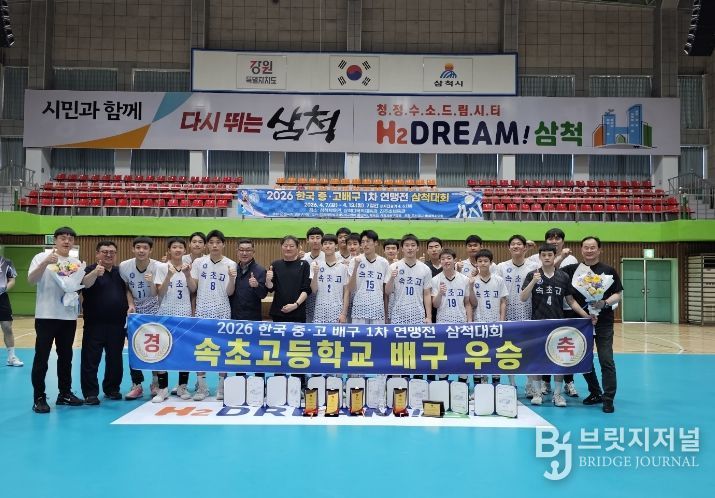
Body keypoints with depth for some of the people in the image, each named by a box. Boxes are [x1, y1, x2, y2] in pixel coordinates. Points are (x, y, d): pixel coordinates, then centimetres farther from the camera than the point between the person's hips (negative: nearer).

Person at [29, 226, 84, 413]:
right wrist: (46, 263, -27)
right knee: (41, 357, -1)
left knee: (66, 356, 12)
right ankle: (39, 397, 7)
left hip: (69, 316, 4)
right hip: (46, 315, -4)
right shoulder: (42, 257, -2)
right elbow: (31, 280, -15)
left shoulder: (76, 262, 10)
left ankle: (65, 393, 22)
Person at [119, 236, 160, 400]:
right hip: (134, 310, 2)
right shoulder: (124, 266, -13)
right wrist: (131, 304, -12)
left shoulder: (157, 267, -19)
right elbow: (125, 288, 3)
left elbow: (156, 294, -18)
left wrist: (151, 282, -37)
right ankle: (137, 385, 12)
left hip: (153, 309, -2)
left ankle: (156, 382, 8)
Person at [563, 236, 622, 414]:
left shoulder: (608, 271, 0)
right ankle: (595, 393, 27)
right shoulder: (572, 270, 5)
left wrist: (605, 303, -19)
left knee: (606, 361, -4)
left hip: (603, 323, -3)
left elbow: (617, 295, -1)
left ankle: (608, 399, 5)